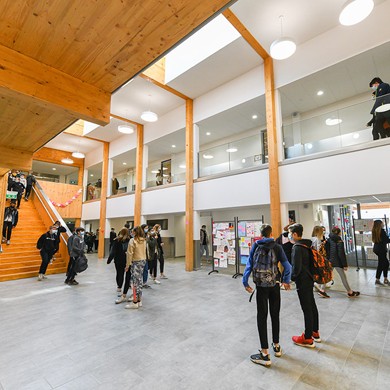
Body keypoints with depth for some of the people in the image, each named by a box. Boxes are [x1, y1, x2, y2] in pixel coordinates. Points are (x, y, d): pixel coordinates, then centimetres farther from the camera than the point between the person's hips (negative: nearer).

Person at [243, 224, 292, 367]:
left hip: (261, 284, -2)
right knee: (275, 315, 18)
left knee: (262, 316, 4)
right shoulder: (278, 247, -1)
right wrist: (286, 281, 12)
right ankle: (276, 346, 33)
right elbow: (287, 266, -3)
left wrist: (245, 282, -1)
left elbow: (249, 264, -8)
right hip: (275, 284, 2)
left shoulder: (256, 246, -4)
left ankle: (265, 354, 6)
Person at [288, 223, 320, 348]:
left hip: (302, 282, -9)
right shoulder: (306, 245, 6)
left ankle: (308, 339, 15)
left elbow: (296, 268, -25)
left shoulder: (297, 248, -23)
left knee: (307, 309, 1)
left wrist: (291, 278, -10)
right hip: (309, 280, 9)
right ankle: (315, 332, 36)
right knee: (312, 306, 19)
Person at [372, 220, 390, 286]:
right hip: (381, 249, -8)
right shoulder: (382, 231, -17)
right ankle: (377, 280, 9)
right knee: (381, 265, 1)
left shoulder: (375, 231, 6)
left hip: (377, 249, 8)